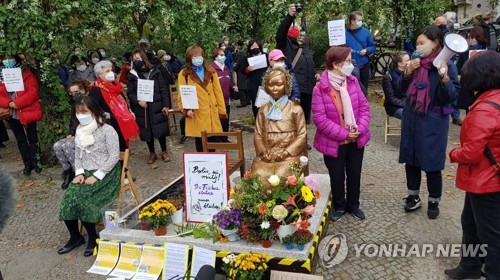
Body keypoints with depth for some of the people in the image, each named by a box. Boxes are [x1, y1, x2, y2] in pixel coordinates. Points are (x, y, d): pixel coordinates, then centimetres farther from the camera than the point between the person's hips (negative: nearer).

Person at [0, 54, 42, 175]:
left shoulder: (26, 73, -4)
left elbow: (32, 92, -14)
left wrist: (18, 103, -22)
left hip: (28, 112, -4)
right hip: (12, 114, 4)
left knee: (32, 138, 6)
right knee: (21, 140, 12)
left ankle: (36, 162, 18)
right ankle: (28, 164, 23)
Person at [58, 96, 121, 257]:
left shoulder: (107, 130, -11)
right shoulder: (79, 131, 11)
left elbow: (114, 156, -14)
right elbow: (77, 155, 15)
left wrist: (96, 176, -19)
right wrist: (79, 173, -3)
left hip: (106, 174, -6)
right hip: (86, 173, 6)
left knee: (82, 199, -25)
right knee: (69, 199, -17)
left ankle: (93, 237, -2)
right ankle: (75, 237, 4)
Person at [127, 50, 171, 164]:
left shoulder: (155, 72, 1)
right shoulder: (132, 75, 4)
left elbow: (163, 89, 0)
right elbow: (130, 92, 3)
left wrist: (166, 105, -5)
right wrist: (138, 101, -16)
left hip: (157, 107, -1)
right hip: (142, 108, 2)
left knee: (161, 129, 2)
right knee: (147, 131, 9)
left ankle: (164, 151, 22)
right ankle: (152, 153, 26)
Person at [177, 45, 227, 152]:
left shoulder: (210, 71, 9)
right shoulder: (184, 74, 1)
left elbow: (218, 92, 9)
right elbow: (181, 95, 1)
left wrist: (222, 110, 6)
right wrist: (186, 110, -16)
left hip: (211, 113, 3)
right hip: (196, 114, -2)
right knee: (199, 141, 5)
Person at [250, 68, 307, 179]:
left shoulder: (295, 109, 5)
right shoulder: (263, 110, 14)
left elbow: (302, 135, 1)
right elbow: (258, 134, 11)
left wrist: (286, 152, -11)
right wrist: (263, 152, -7)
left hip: (290, 154, -2)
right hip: (267, 155, 3)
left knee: (281, 175, -29)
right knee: (258, 175, -24)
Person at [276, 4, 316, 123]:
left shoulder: (303, 46, 26)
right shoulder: (284, 43, 2)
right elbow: (280, 33, -20)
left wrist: (314, 80, 27)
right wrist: (289, 17, -33)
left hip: (307, 88, 8)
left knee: (305, 116, 13)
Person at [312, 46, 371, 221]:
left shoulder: (353, 81, -2)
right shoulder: (320, 88, -17)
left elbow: (364, 107, -1)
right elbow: (319, 118, -20)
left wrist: (360, 128, -16)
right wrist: (343, 134, -20)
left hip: (356, 139, 4)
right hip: (334, 142, -4)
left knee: (354, 174, 18)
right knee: (337, 177, 13)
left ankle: (353, 204, 39)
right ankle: (339, 206, 36)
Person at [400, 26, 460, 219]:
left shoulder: (447, 65, -12)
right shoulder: (417, 63, 4)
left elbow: (452, 97, -16)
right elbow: (404, 89, 10)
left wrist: (445, 78, -31)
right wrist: (407, 73, -7)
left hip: (433, 123, -5)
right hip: (412, 119, 6)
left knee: (431, 164, 5)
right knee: (410, 159, 14)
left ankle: (434, 202, 25)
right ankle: (413, 196, 32)